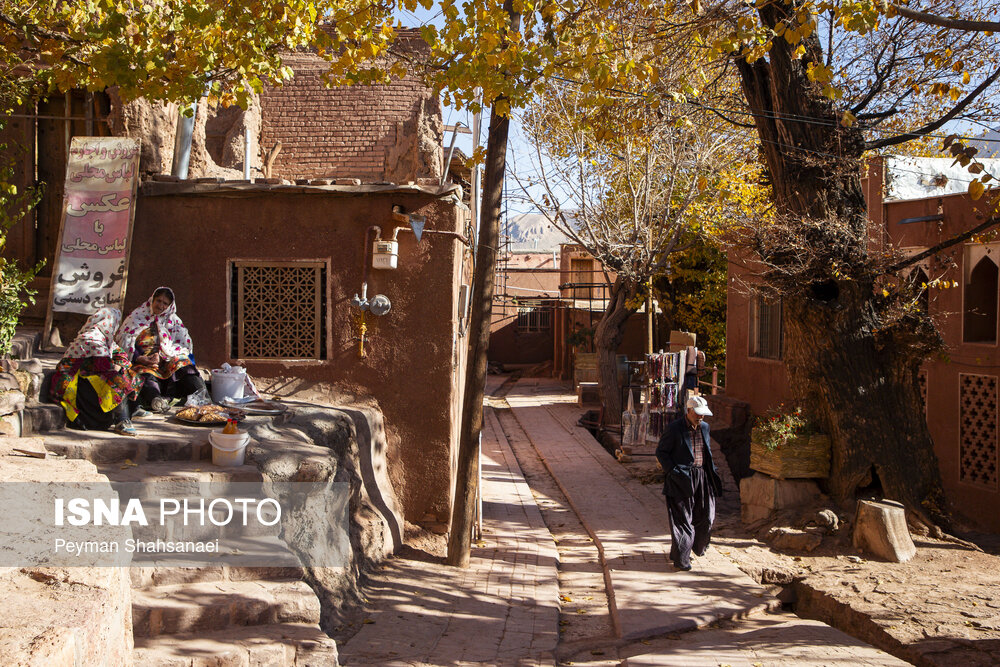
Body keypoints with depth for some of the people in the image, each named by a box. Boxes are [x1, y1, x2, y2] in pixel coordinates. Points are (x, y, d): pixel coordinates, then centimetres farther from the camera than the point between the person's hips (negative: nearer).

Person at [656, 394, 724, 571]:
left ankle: (697, 546, 35)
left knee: (706, 516, 8)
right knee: (682, 519, -5)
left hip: (701, 476, 6)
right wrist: (672, 471, -14)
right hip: (681, 479, -6)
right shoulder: (674, 428, -8)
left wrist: (712, 471, 14)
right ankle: (680, 558, 1)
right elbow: (661, 451, -5)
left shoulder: (704, 427, 11)